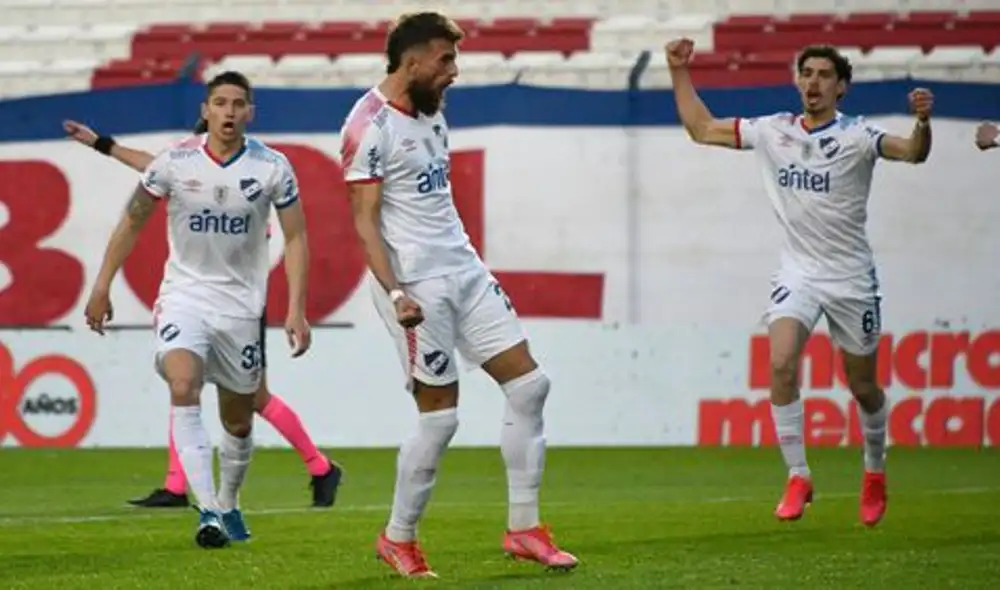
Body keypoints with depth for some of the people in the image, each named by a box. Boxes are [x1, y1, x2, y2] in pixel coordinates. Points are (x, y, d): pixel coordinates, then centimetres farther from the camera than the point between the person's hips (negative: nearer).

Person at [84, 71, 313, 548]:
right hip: (183, 294, -1)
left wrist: (296, 309, -8)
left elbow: (295, 238, 0)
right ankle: (207, 510, -30)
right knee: (183, 389, -27)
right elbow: (132, 222, 5)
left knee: (238, 422, 10)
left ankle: (228, 504, 37)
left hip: (242, 303, 1)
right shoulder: (174, 163, -7)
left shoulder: (272, 167, -6)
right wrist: (101, 287, 5)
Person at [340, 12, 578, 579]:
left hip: (465, 271, 9)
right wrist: (394, 292, -25)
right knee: (440, 417, -5)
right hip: (418, 285, -9)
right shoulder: (370, 126, -13)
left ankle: (524, 527, 10)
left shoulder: (432, 114, 14)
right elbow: (365, 221, -16)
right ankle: (399, 539, 12)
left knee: (530, 385, 3)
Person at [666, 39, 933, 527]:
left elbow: (912, 153, -26)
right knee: (781, 364, -20)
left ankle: (874, 474, 34)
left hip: (850, 277, -2)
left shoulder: (855, 136, -10)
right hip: (797, 273, 2)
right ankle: (797, 478, -12)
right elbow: (702, 129, 13)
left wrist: (922, 122, -46)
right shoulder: (773, 131, 3)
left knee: (862, 386, 7)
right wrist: (680, 73, 7)